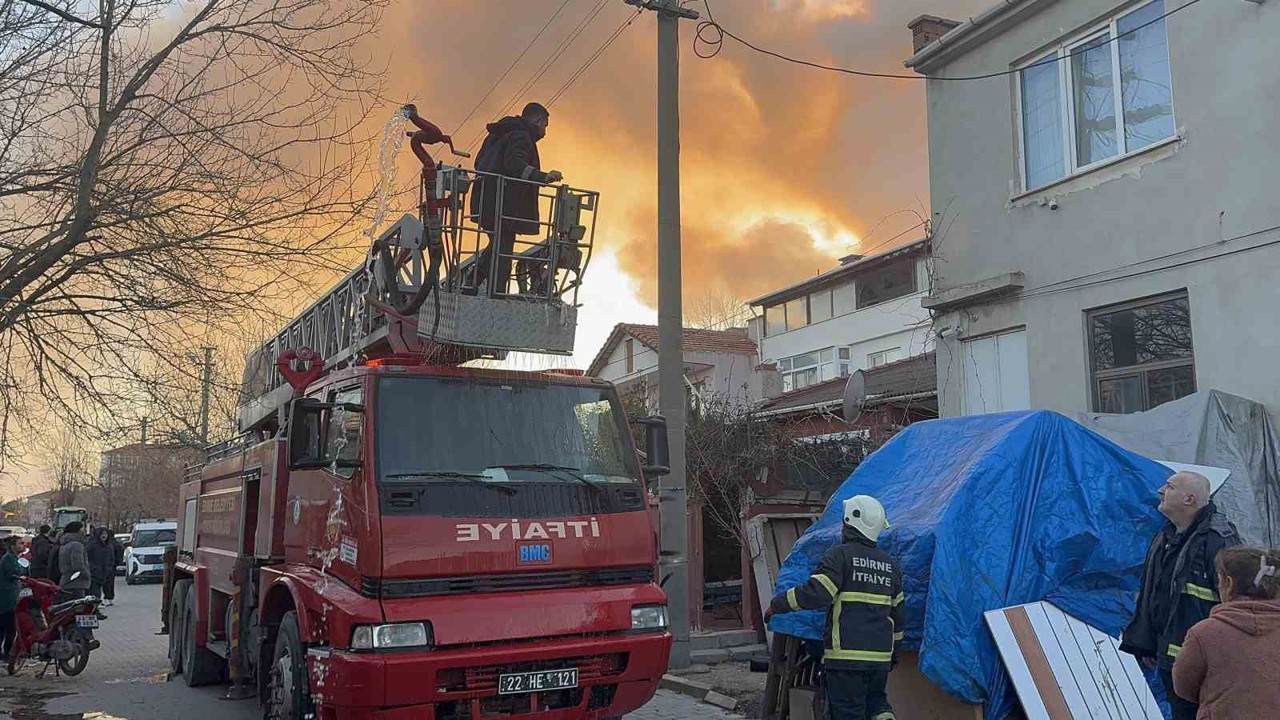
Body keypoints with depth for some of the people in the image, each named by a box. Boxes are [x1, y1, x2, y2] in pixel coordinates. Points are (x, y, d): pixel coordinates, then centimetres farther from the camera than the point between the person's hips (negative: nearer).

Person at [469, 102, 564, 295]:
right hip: (504, 205, -10)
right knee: (502, 252, -7)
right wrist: (543, 177, -35)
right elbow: (514, 164, -26)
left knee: (496, 247, 20)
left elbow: (479, 162, 26)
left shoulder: (497, 134, 22)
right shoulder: (520, 136, -9)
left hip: (487, 203, 10)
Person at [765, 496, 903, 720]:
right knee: (876, 699, 23)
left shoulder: (840, 555, -8)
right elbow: (897, 612, 20)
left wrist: (777, 605, -6)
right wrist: (894, 650, 31)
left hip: (846, 655, -6)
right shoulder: (890, 564, 14)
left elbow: (815, 594, -17)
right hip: (880, 655, 6)